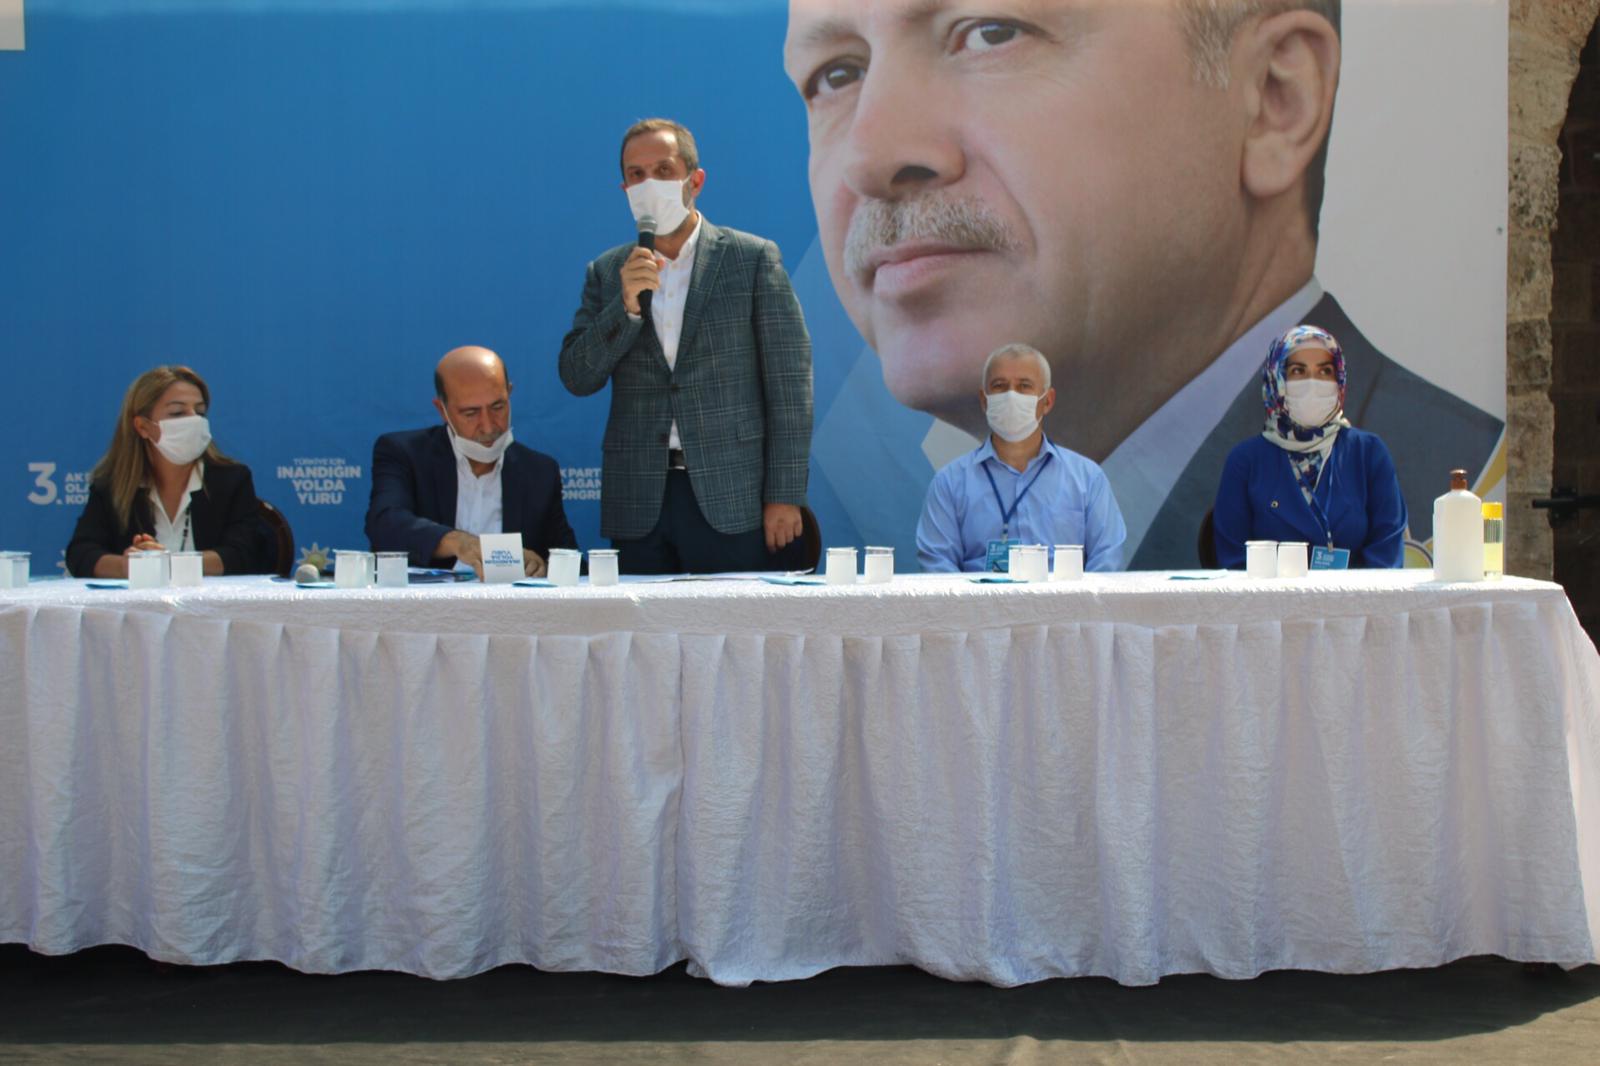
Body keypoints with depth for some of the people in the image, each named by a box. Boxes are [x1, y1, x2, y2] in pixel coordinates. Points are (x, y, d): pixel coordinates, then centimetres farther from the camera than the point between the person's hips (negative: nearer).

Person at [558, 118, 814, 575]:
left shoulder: (754, 258, 2)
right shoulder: (606, 273, 12)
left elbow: (790, 380, -1)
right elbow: (577, 378, 5)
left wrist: (785, 496, -6)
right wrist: (628, 305, -11)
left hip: (731, 501, -2)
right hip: (638, 503, 3)